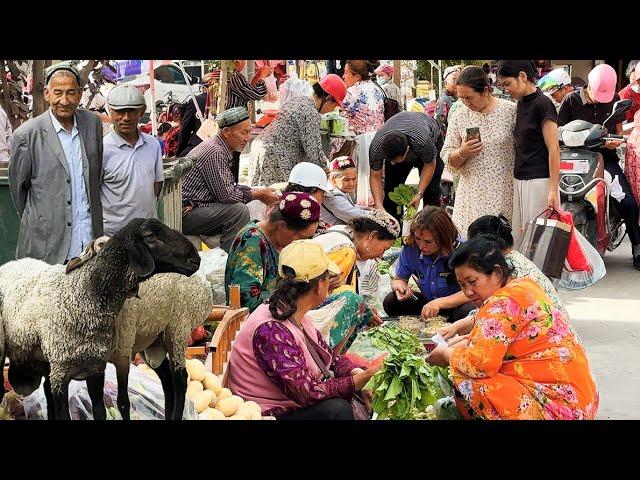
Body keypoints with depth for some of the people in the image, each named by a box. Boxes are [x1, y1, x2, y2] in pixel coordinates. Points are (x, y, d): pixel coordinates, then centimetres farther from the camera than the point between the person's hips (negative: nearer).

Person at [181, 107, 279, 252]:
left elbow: (229, 186, 19)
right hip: (184, 214, -11)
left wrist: (260, 192, 7)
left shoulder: (220, 150, 14)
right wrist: (259, 194, -7)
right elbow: (227, 195, -19)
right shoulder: (214, 153, -18)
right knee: (239, 210, -22)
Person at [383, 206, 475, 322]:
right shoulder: (410, 248, -11)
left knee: (467, 311, -38)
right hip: (426, 302, 4)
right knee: (390, 302, -17)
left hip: (455, 304, -4)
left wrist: (439, 303, -39)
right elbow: (400, 279, 6)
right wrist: (399, 286, -20)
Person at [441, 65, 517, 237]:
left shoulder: (511, 111, -2)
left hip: (504, 194, -2)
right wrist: (462, 154, -12)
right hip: (472, 196, 2)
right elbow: (447, 158, 9)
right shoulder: (458, 117, 6)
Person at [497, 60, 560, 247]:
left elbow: (554, 149, -14)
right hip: (520, 181, 8)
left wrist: (553, 190, -18)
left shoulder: (542, 104, -11)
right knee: (519, 238, 7)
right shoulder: (521, 104, 13)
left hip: (539, 181, -8)